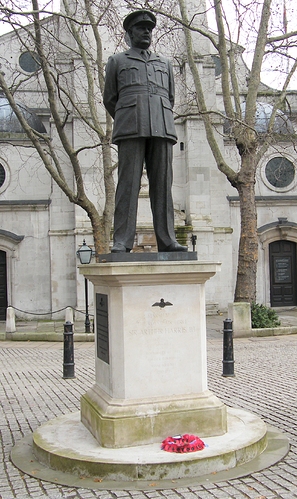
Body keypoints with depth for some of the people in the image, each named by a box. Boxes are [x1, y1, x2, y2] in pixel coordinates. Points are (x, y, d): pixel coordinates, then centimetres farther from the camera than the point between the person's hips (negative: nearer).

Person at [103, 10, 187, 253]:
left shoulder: (164, 63, 27)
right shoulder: (117, 61, 20)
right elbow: (109, 99, 20)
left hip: (162, 129, 3)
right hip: (131, 130, -2)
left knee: (162, 184, -4)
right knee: (128, 184, -11)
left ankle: (167, 241, -6)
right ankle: (122, 242, -13)